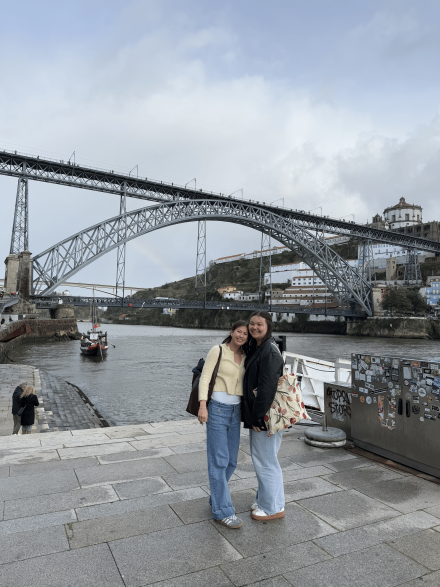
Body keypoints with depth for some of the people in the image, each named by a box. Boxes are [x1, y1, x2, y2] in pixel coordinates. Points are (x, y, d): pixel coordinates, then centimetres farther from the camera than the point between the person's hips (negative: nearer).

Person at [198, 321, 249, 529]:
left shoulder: (246, 357, 10)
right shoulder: (217, 350, -7)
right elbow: (205, 377, -10)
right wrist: (202, 405, -19)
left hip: (235, 410, 6)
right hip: (217, 408, -6)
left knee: (231, 461, 12)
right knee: (219, 460, -3)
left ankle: (216, 498, 32)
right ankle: (223, 511, 7)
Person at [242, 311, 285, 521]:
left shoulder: (270, 351, -20)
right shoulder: (255, 348, 11)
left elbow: (267, 388, -23)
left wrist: (258, 417, -19)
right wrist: (252, 416, 14)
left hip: (267, 416, -10)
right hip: (256, 414, 10)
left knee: (265, 460, 4)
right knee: (260, 458, 21)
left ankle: (274, 508, 22)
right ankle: (263, 499, 39)